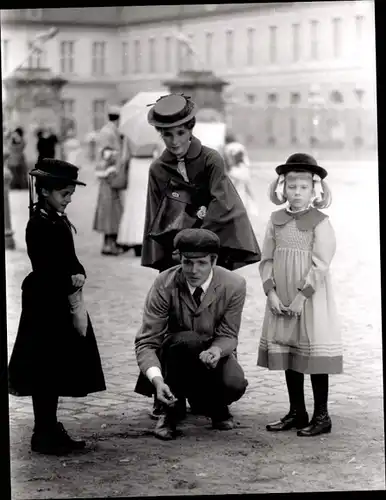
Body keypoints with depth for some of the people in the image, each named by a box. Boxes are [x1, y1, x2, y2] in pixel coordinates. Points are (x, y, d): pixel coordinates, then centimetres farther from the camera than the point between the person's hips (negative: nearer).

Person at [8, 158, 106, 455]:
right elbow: (51, 271, -20)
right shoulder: (40, 225, -16)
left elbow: (70, 261, 15)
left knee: (57, 372, 14)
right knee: (45, 372, -3)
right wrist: (75, 304, -18)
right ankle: (44, 436, 4)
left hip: (61, 304, 9)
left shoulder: (58, 221, 12)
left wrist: (78, 276, -7)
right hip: (46, 306, -9)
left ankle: (50, 431, 23)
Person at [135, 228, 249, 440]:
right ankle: (171, 409, -14)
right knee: (188, 341, -37)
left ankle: (213, 406, 9)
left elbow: (228, 335, -9)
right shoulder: (164, 285, -22)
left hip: (213, 352, 1)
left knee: (234, 385, -31)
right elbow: (145, 342, -23)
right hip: (176, 351, -1)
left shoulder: (234, 285, -18)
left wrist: (216, 350, -35)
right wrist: (157, 380, -41)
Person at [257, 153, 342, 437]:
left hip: (311, 298, -5)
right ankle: (296, 413, 22)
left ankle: (321, 416, 8)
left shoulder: (320, 223, -7)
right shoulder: (276, 220, 8)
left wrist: (300, 297, -16)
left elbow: (320, 265, -12)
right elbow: (266, 259, 7)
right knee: (287, 355, 11)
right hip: (281, 301, 5)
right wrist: (271, 293, -4)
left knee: (315, 357, -2)